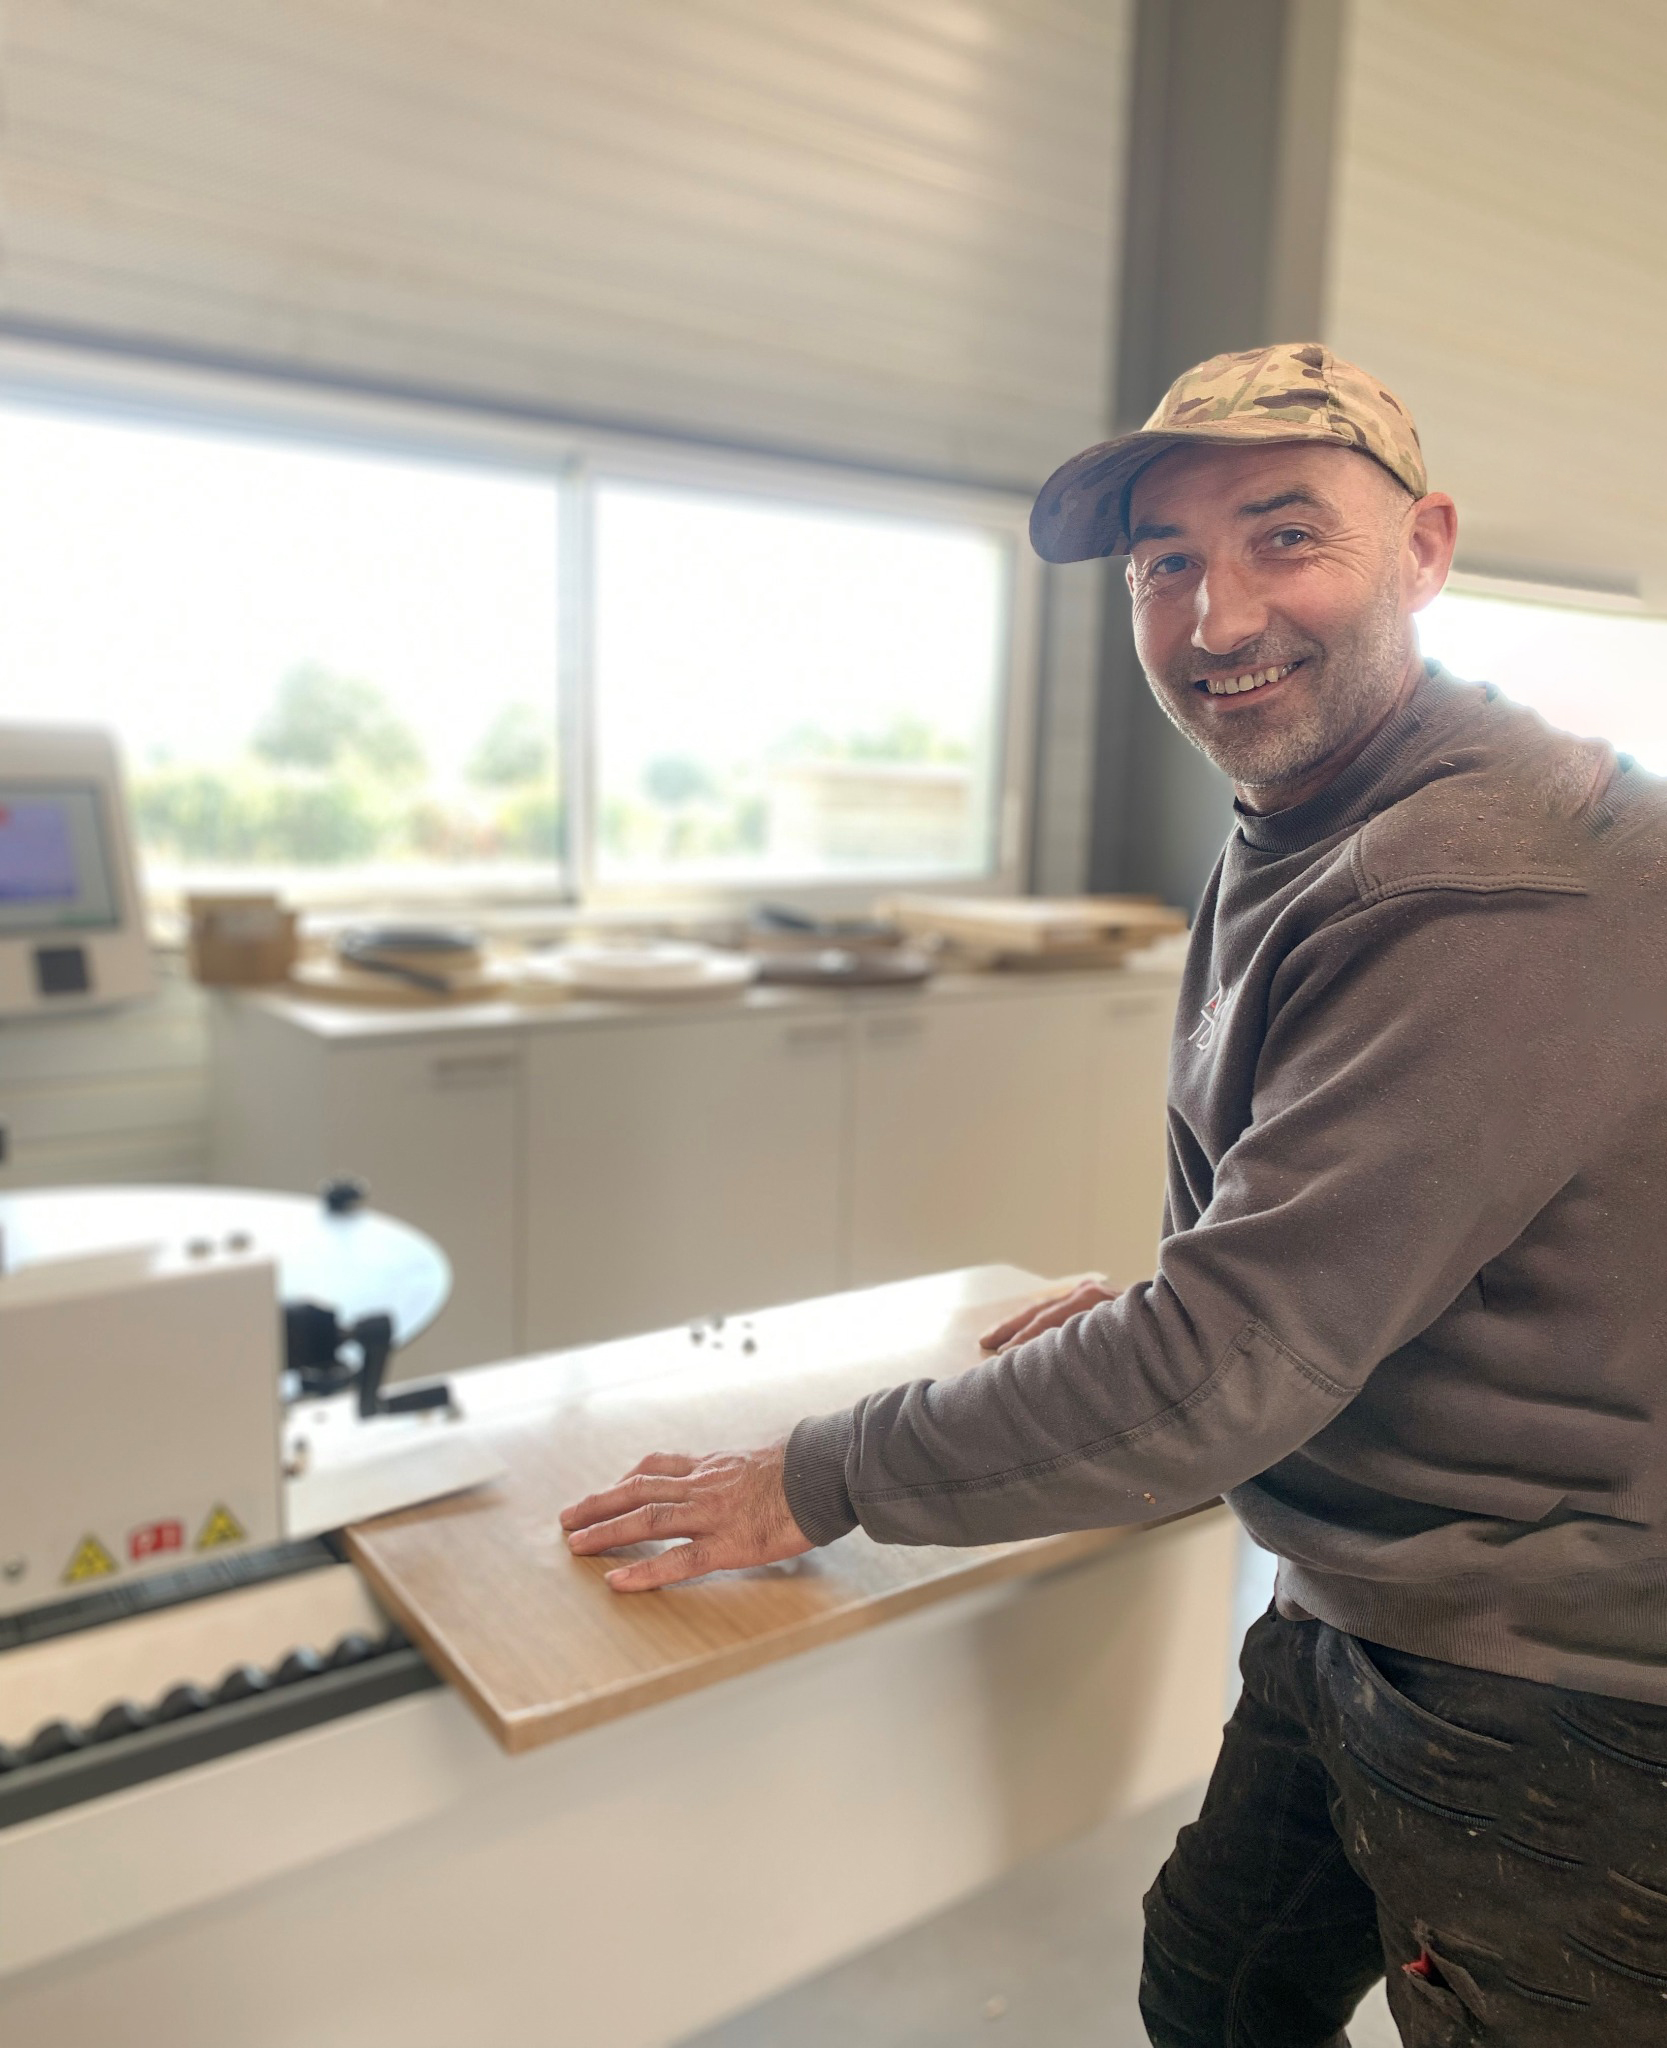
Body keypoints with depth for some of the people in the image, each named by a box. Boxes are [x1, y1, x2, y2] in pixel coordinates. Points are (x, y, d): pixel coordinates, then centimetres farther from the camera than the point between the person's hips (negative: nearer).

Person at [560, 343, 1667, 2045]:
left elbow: (1231, 1367, -29)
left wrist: (819, 1483, -20)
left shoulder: (1500, 891, -28)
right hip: (1346, 1624, 9)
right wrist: (1167, 1307, 6)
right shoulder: (1288, 846, 5)